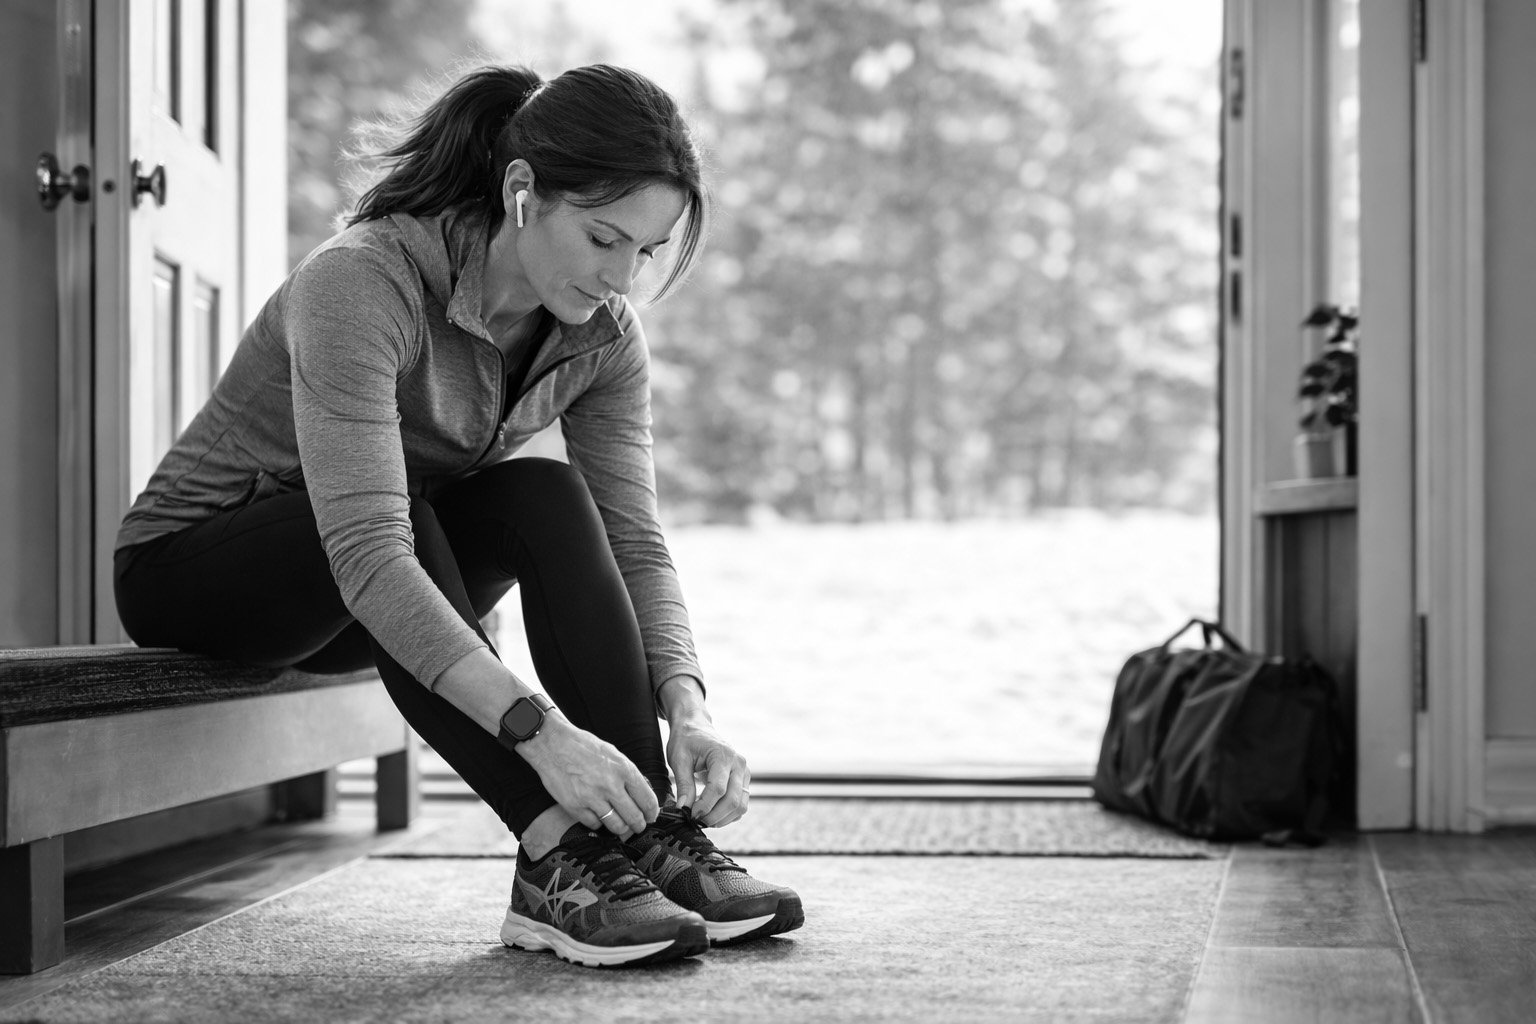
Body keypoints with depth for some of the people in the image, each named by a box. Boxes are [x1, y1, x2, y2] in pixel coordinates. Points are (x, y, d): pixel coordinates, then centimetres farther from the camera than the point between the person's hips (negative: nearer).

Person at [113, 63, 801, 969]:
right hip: (189, 570, -5)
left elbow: (634, 543, -14)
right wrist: (540, 729, -48)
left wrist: (686, 705, -32)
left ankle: (653, 842, -27)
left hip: (369, 604, 5)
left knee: (545, 498, -25)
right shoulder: (361, 284, -32)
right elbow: (368, 555, -41)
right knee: (395, 516, -36)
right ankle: (557, 862, -36)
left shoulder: (603, 335, -11)